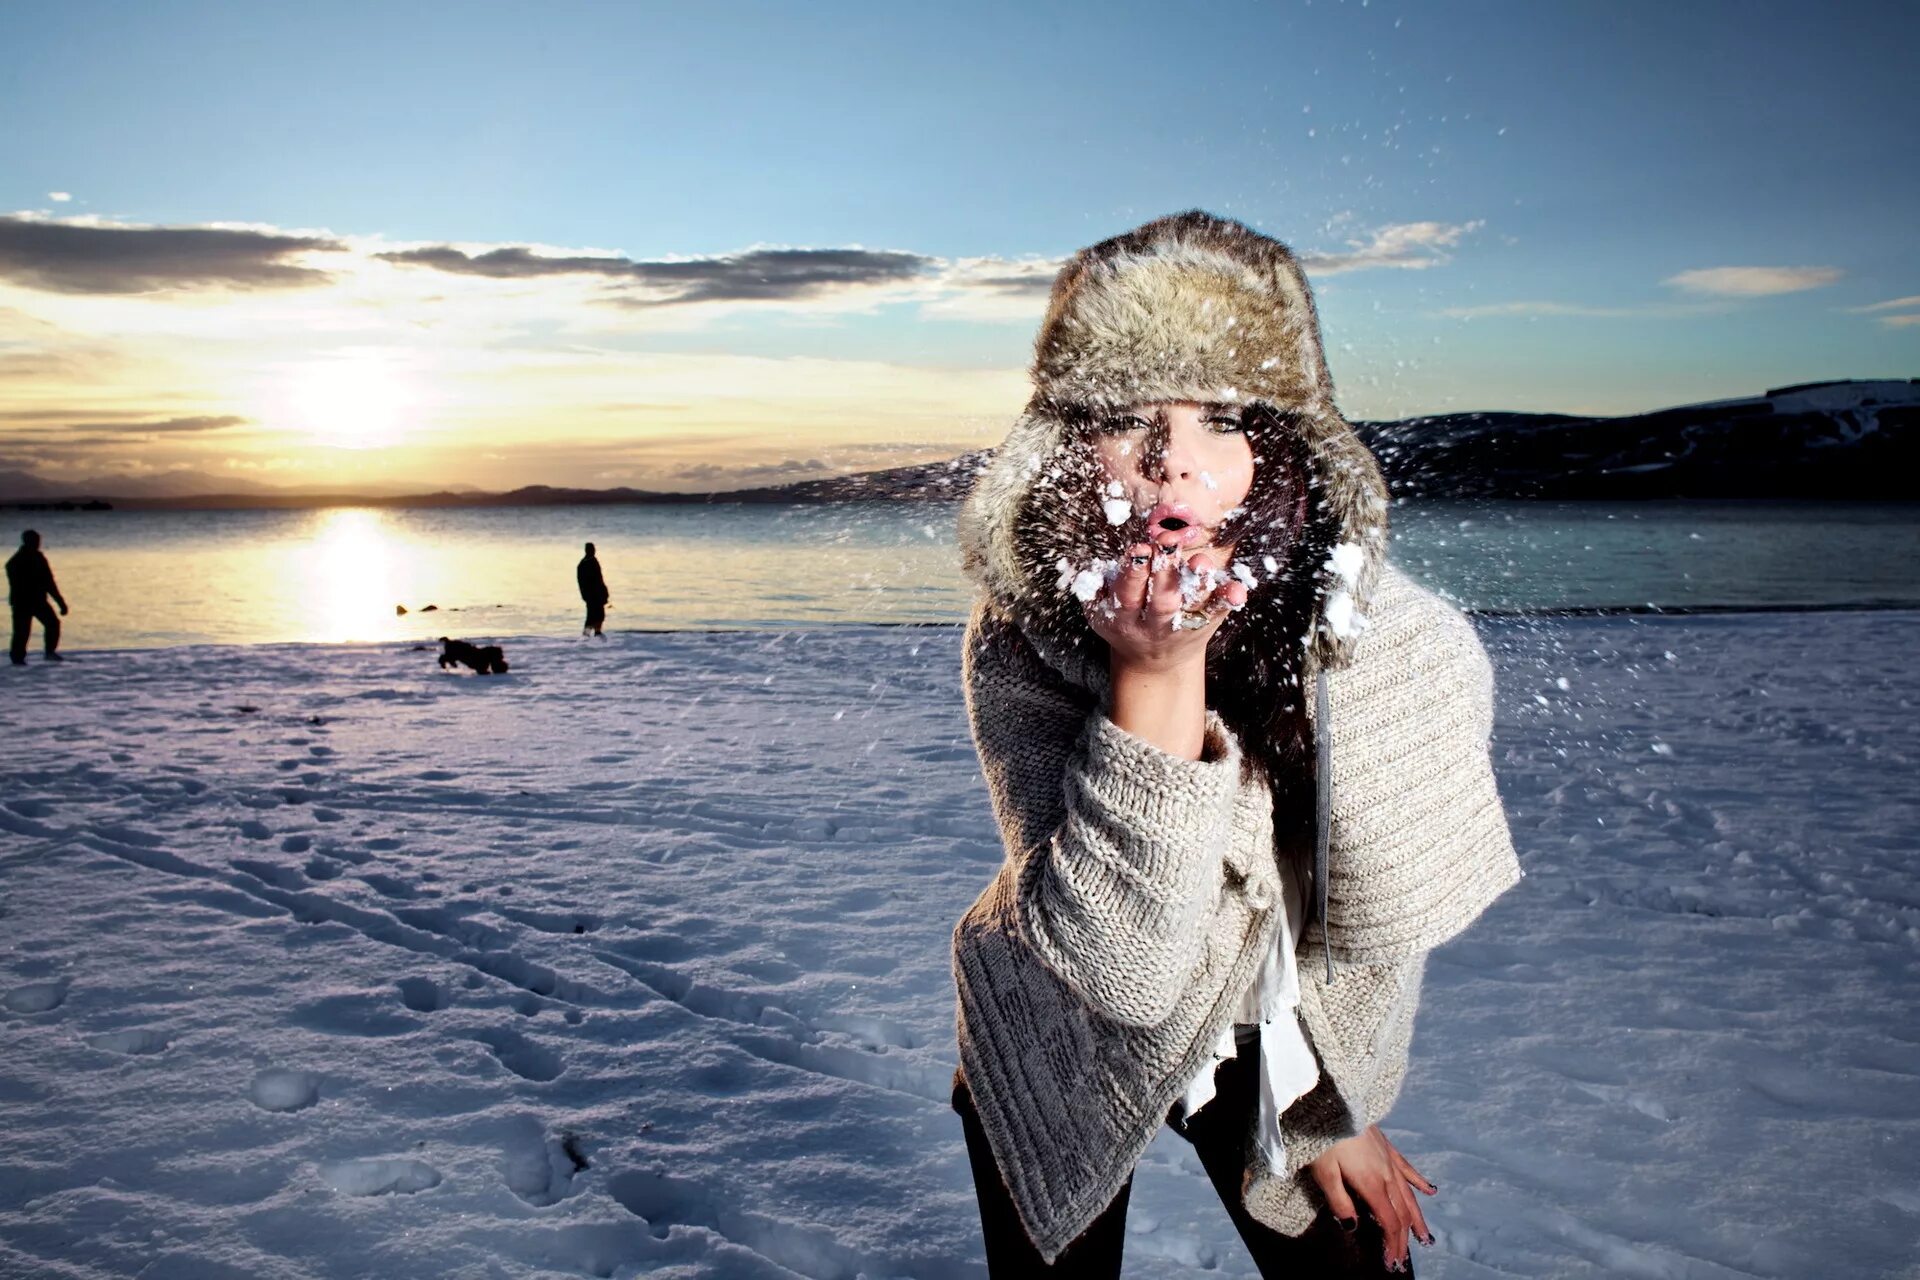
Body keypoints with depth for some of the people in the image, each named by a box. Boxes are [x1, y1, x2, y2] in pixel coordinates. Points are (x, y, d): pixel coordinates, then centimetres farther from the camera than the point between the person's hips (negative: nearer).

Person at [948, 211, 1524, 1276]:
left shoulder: (1408, 653, -29)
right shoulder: (1017, 649, -30)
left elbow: (1369, 927, -13)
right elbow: (1120, 967, -36)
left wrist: (1337, 1109, 0)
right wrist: (1155, 673, -44)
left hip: (1279, 1051, 1)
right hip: (1061, 1051, 0)